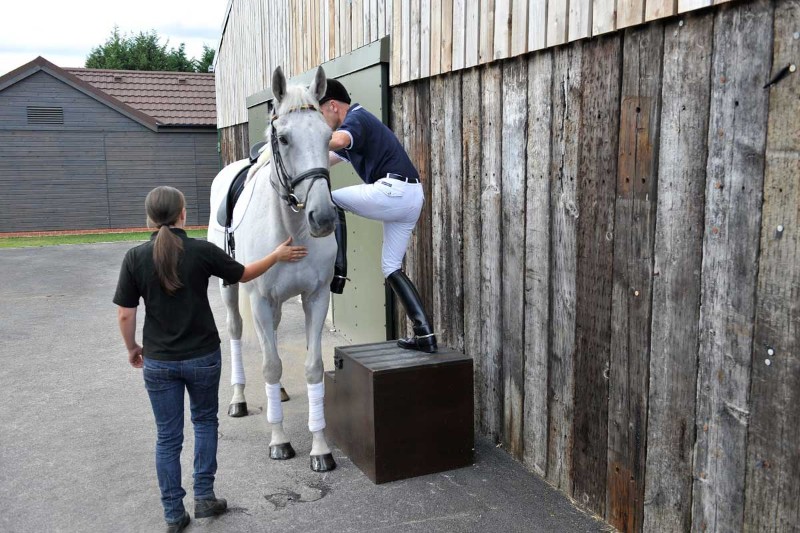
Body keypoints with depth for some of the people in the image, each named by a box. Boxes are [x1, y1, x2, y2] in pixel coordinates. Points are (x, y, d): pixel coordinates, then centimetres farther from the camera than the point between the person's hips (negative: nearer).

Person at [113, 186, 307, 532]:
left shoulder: (135, 257, -9)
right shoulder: (202, 251, -12)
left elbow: (125, 314, -5)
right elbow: (244, 274, 4)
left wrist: (132, 348, 13)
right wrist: (277, 255, 18)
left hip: (158, 361, 1)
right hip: (202, 357, -1)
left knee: (168, 436, 12)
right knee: (205, 420, 23)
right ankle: (204, 497, 23)